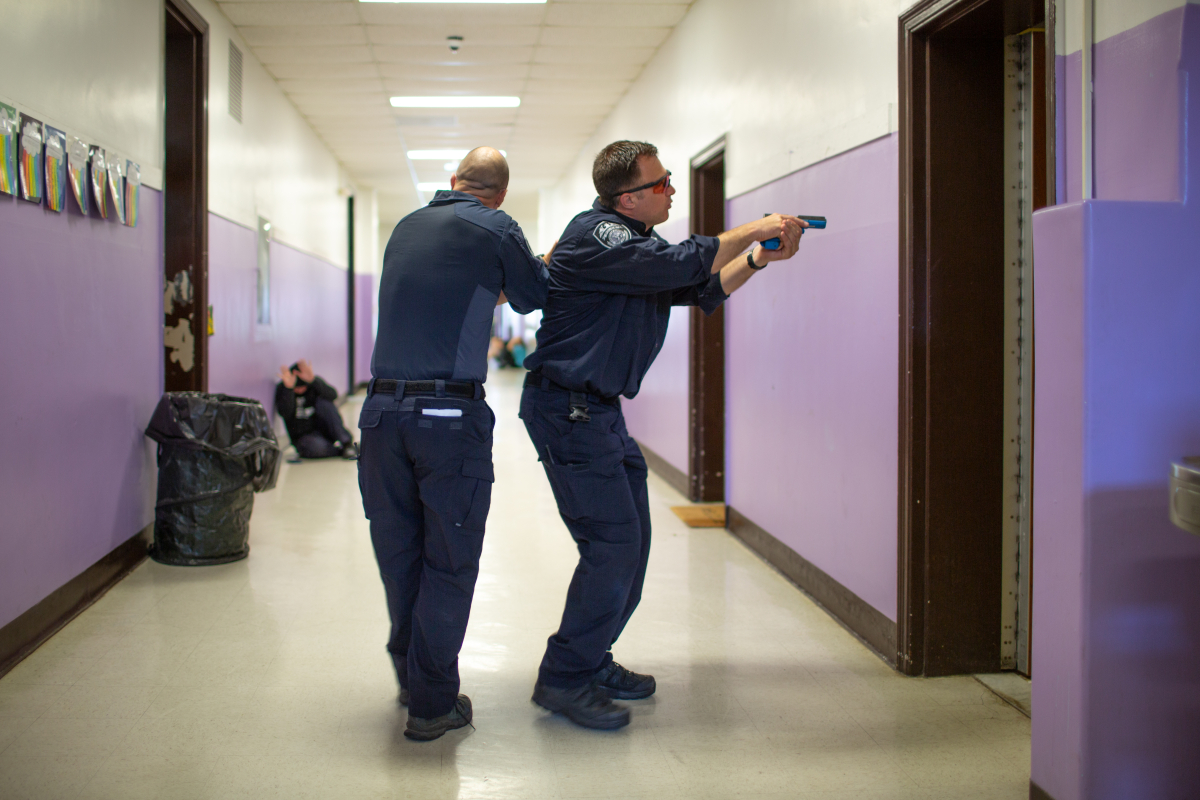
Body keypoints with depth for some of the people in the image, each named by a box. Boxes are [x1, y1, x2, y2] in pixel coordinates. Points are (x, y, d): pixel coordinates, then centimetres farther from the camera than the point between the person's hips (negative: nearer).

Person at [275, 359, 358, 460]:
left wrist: (312, 380, -42)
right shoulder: (282, 389, -8)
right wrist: (288, 388, -41)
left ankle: (346, 442, -27)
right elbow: (284, 413, -27)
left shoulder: (314, 383, -4)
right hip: (304, 436, -3)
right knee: (316, 447, -39)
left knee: (323, 401, -25)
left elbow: (333, 395, -26)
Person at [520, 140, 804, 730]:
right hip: (566, 408, -10)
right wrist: (752, 231, -17)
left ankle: (591, 660, 23)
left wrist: (760, 258, 3)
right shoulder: (597, 234, -16)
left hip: (600, 408, 10)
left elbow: (702, 289, 16)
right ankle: (564, 678, -4)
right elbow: (682, 265, -27)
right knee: (613, 542, -14)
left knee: (630, 539, 11)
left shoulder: (636, 242, 16)